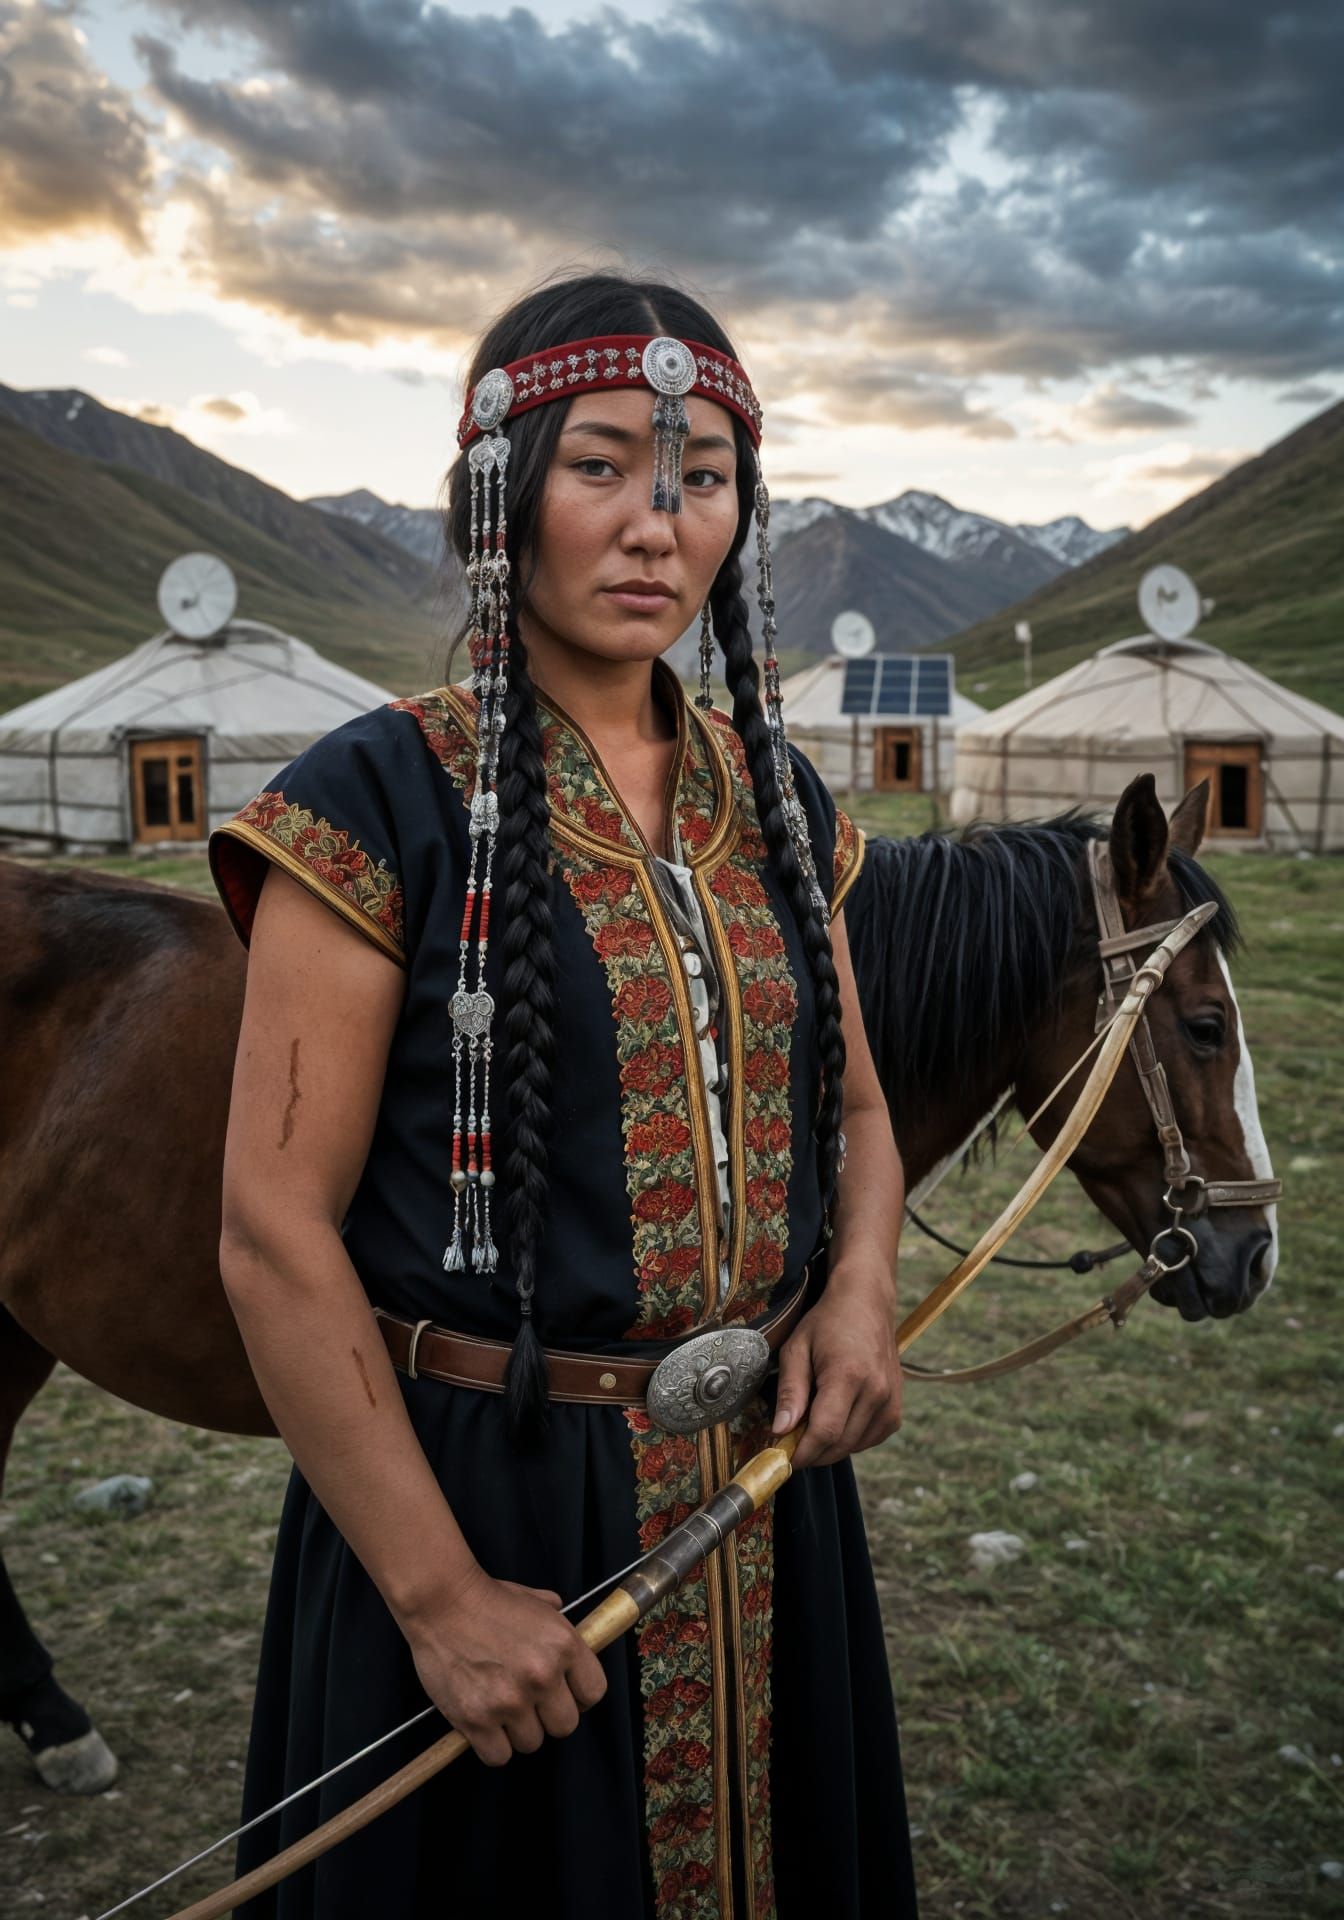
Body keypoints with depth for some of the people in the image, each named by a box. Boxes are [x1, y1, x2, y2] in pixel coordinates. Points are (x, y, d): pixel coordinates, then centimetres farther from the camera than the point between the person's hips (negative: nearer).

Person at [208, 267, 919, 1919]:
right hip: (485, 1489, -5)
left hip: (766, 1488, 6)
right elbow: (274, 1236, -16)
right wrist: (441, 1594, -16)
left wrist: (861, 1288, -7)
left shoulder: (772, 799, 4)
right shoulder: (384, 800, -13)